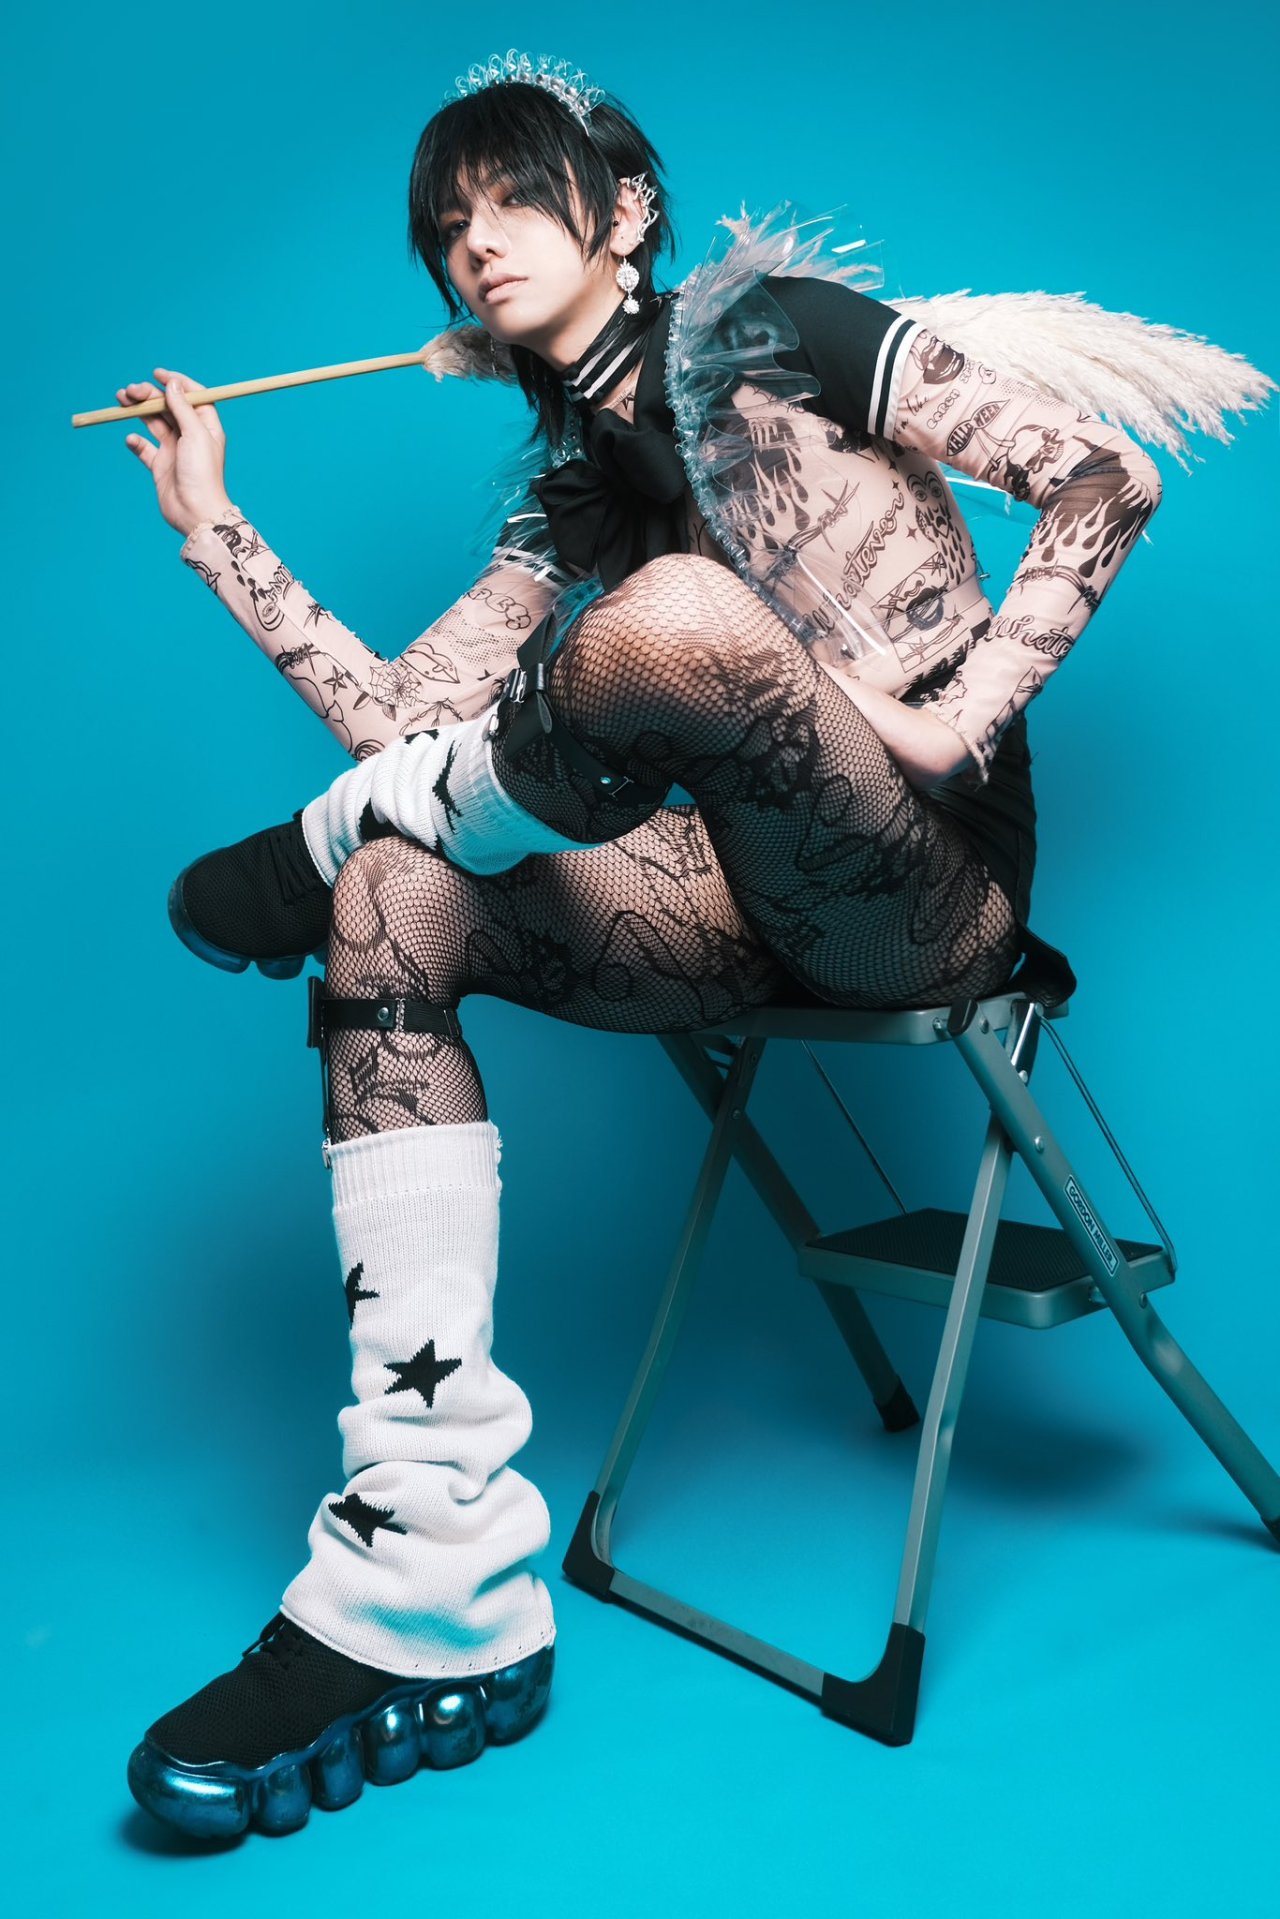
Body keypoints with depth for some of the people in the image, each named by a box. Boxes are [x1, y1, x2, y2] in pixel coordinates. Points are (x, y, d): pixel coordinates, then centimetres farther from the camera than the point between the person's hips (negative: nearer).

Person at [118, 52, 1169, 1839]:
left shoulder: (778, 328, 2)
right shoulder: (576, 498, 18)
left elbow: (1107, 477, -3)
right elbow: (402, 717, 7)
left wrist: (964, 711, -14)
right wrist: (217, 530, 7)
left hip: (941, 876, -6)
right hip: (768, 907, 6)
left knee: (676, 614, -33)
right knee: (392, 916, -17)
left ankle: (315, 857, -6)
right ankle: (431, 1594, -18)